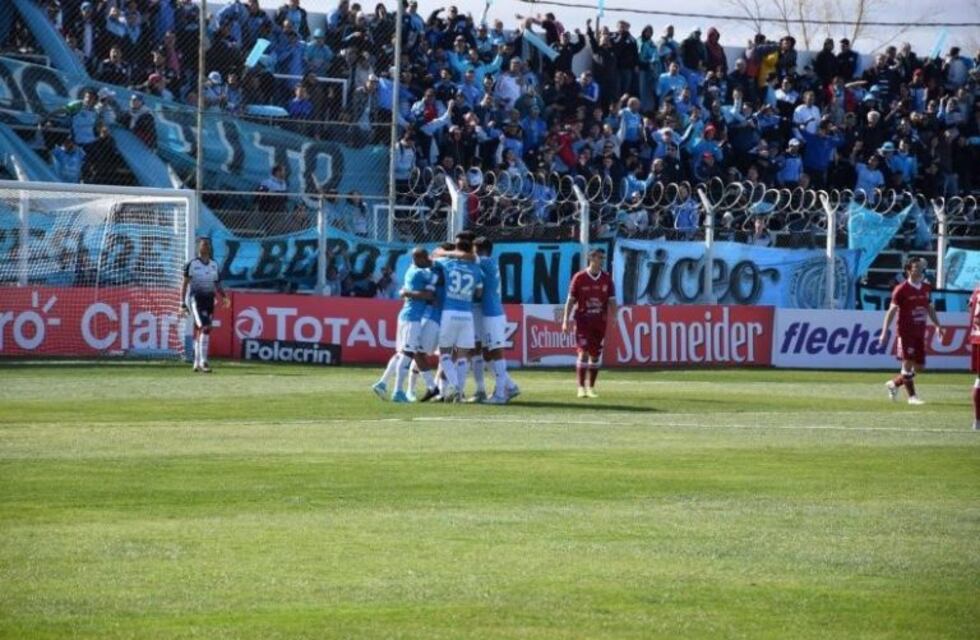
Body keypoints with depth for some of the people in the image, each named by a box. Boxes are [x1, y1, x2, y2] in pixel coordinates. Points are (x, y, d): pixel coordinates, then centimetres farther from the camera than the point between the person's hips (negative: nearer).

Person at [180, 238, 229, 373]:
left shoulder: (214, 265, 12)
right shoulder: (192, 264, -4)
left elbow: (217, 285, 17)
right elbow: (184, 284, -4)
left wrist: (224, 297, 1)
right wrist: (182, 303, -10)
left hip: (209, 300, 5)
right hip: (196, 300, -5)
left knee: (200, 331, 10)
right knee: (205, 328, -19)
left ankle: (197, 363, 17)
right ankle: (203, 361, -20)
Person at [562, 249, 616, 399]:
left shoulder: (607, 278, 5)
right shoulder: (579, 278, -4)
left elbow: (611, 301, 7)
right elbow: (570, 300, -1)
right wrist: (565, 320, -6)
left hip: (600, 322, 3)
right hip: (583, 320, -3)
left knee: (595, 355, 6)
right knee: (584, 352, -11)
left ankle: (591, 387, 16)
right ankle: (581, 387, -6)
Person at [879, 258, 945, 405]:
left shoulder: (926, 288, 9)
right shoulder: (902, 289, -10)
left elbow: (930, 308, 21)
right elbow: (892, 310, -10)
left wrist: (937, 325, 12)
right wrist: (885, 332, -15)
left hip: (920, 332, 7)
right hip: (906, 331, -7)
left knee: (919, 366, 8)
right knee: (908, 362, -8)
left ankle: (894, 383, 27)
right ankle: (912, 396, 0)